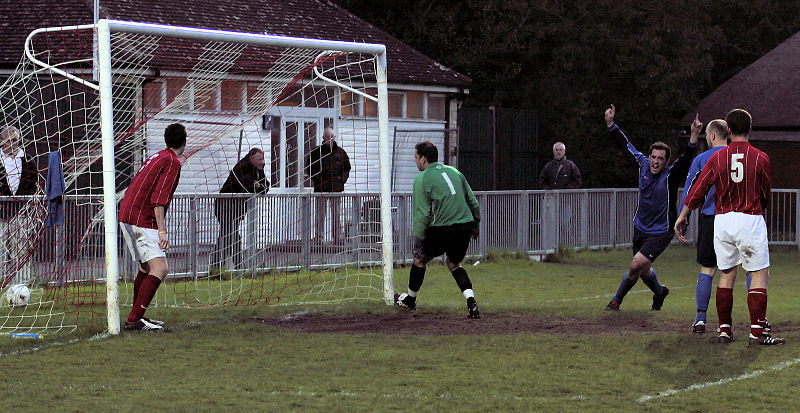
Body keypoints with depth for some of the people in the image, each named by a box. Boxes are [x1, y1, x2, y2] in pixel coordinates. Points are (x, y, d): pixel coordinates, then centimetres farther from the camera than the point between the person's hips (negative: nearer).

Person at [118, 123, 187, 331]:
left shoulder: (157, 157, 19)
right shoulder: (172, 162, -9)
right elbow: (159, 200, -18)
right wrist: (162, 231, -21)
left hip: (126, 215, 10)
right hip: (142, 220, -10)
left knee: (147, 267, 21)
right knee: (159, 269, -15)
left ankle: (137, 316, 25)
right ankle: (134, 319, -23)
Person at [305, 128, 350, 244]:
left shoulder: (340, 152, 11)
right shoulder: (316, 152, 4)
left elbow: (347, 167, 18)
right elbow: (309, 168, 6)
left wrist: (343, 179, 3)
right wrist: (316, 179, -5)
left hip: (336, 187, 2)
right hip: (321, 188, -2)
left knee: (336, 214, 4)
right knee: (320, 215, -2)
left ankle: (338, 238, 8)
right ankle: (319, 238, -1)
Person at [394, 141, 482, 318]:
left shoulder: (421, 179, -4)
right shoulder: (454, 172, 14)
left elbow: (421, 214, -9)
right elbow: (473, 201, 17)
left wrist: (418, 241, -4)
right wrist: (475, 225, 27)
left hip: (442, 229, -6)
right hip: (465, 227, 6)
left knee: (420, 259, 17)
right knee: (454, 264, 22)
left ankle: (410, 299, 32)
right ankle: (471, 302, 2)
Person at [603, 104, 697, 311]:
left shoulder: (671, 175, -17)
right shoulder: (643, 164, -3)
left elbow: (685, 158, -35)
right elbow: (627, 143, 9)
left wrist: (694, 136, -50)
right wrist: (610, 124, 7)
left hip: (661, 232, -6)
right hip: (640, 228, 6)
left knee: (637, 265, -18)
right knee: (643, 271, 16)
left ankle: (617, 299, 5)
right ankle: (659, 292, 46)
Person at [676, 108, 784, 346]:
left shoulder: (717, 158, 0)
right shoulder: (760, 159, -5)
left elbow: (698, 191, 2)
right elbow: (766, 196, 6)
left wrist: (682, 217, 14)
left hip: (722, 220, 3)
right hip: (751, 219, -3)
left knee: (726, 275, 13)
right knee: (760, 276, 0)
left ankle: (724, 330, 13)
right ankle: (757, 332, -8)